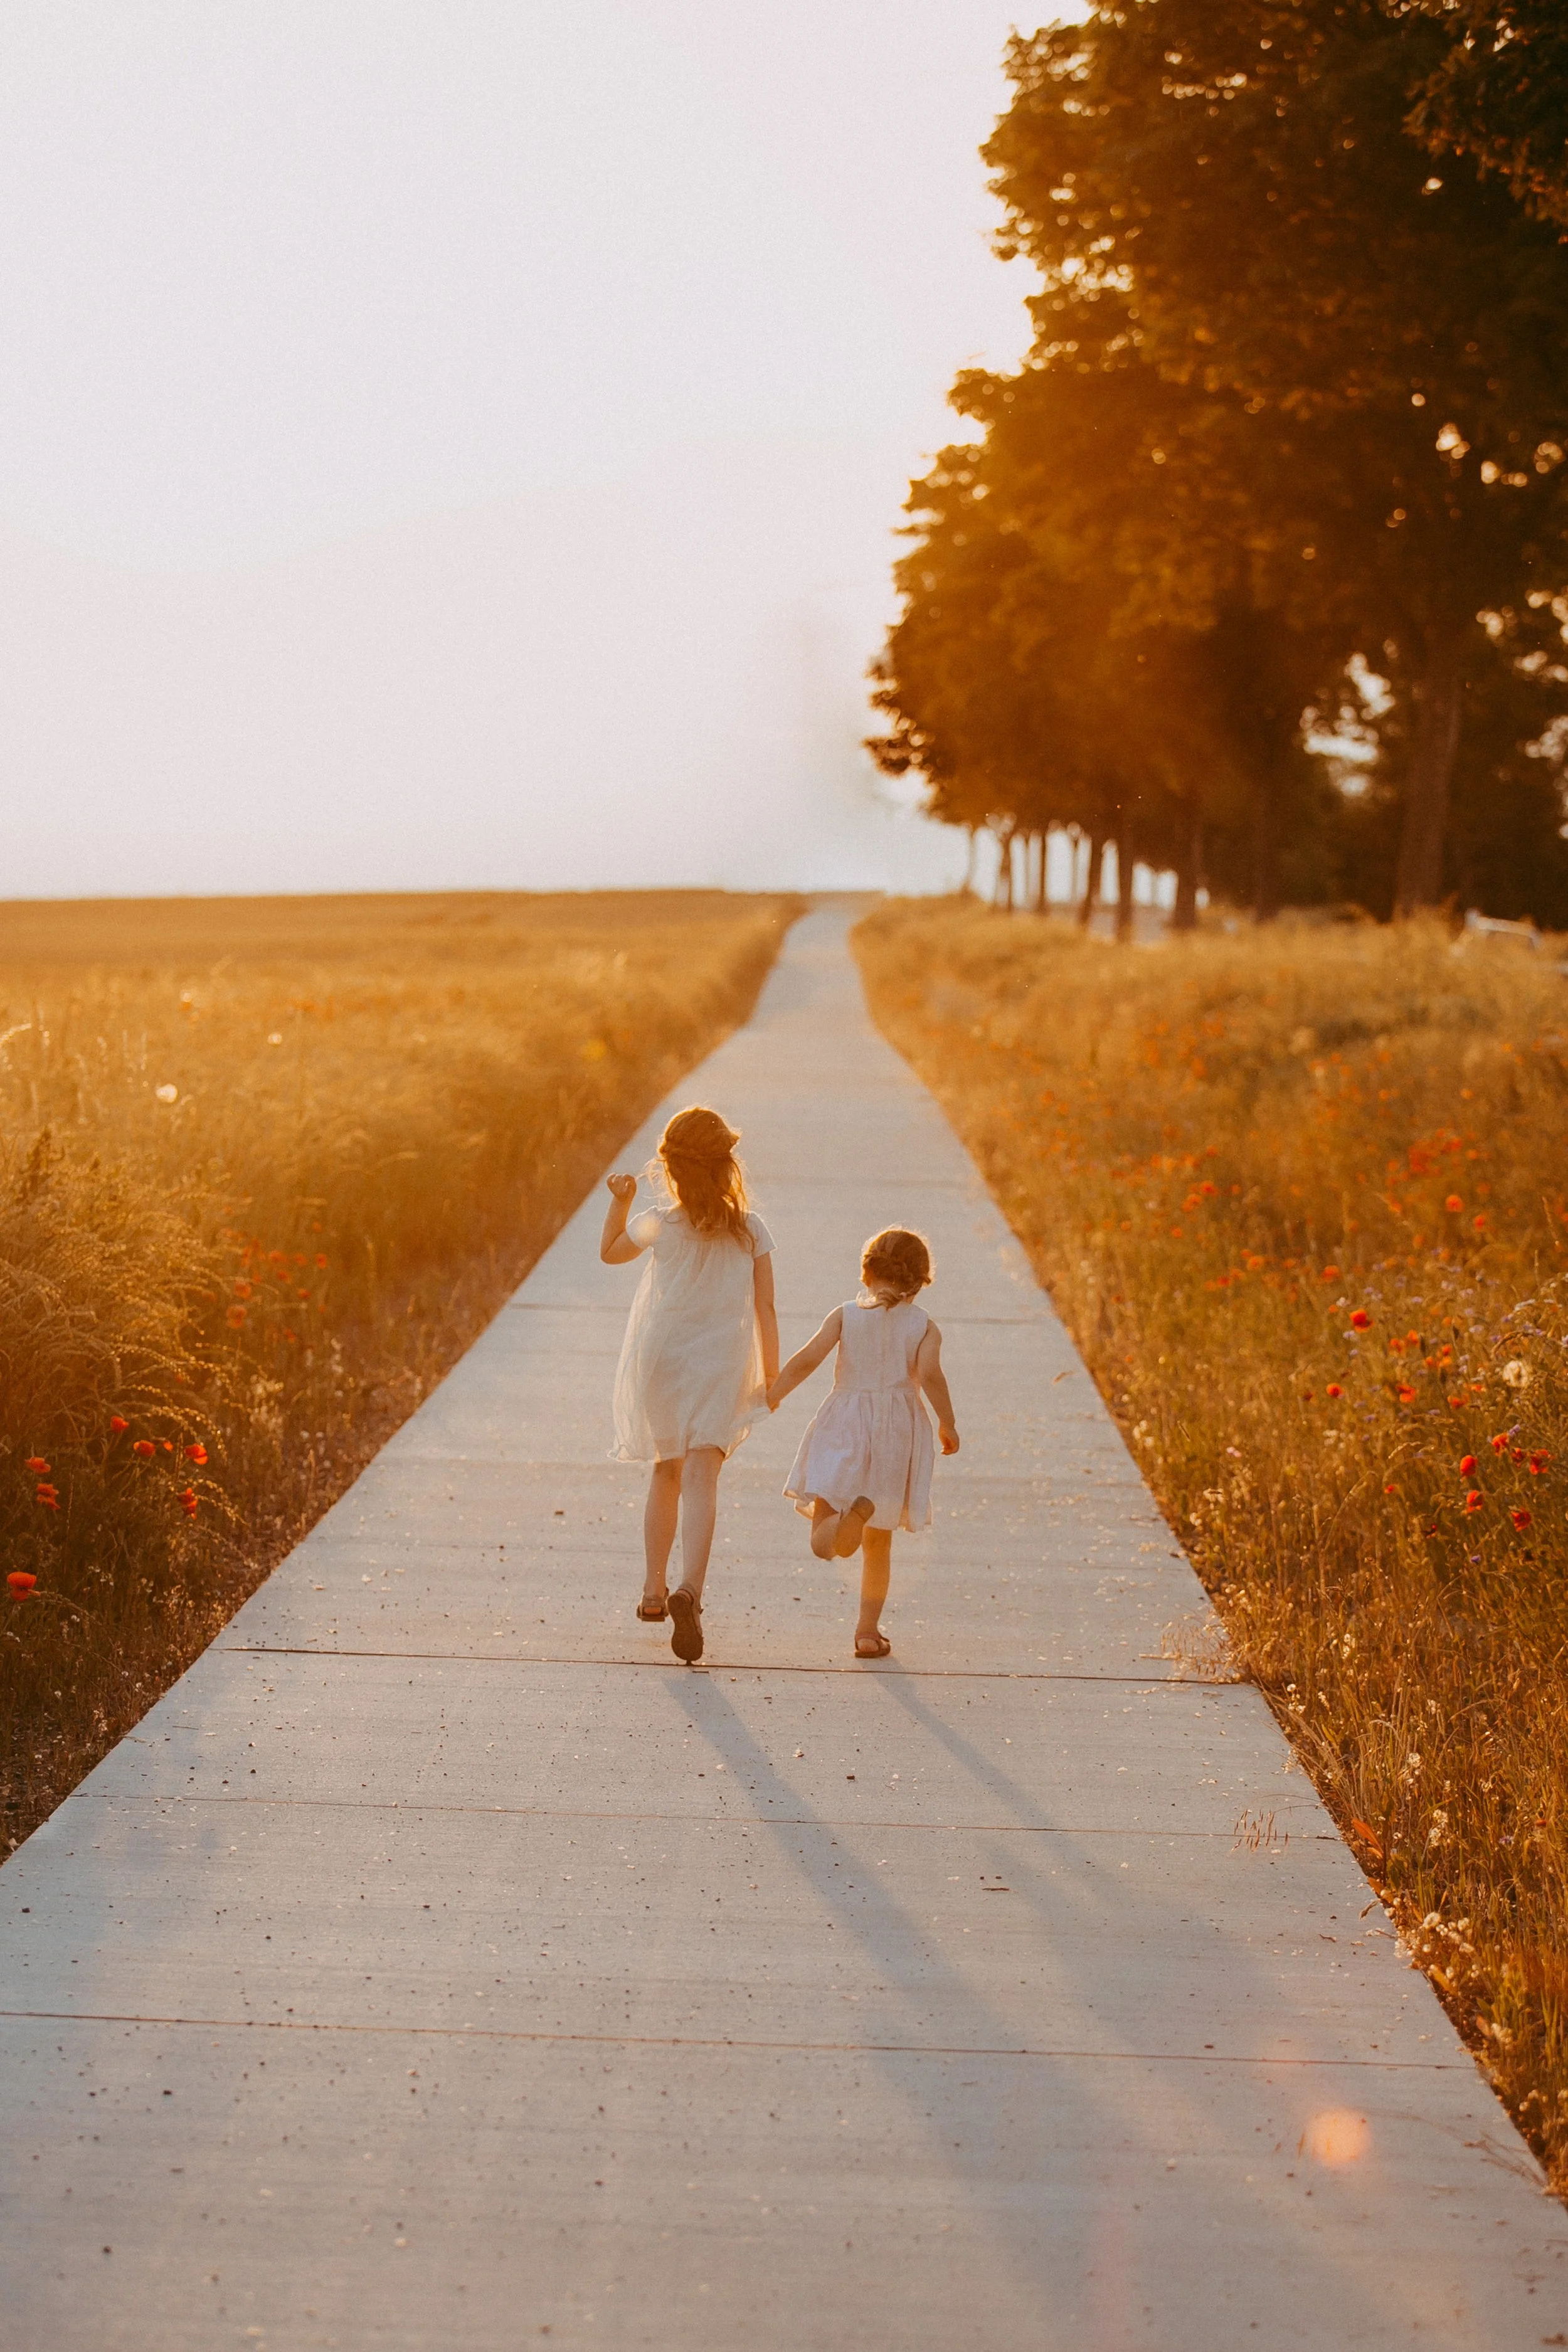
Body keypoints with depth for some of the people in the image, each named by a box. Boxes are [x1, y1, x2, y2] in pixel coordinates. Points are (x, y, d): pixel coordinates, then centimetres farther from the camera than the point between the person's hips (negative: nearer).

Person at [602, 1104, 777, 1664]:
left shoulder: (659, 1225, -7)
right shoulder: (753, 1231, -3)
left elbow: (609, 1253, 13)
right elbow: (765, 1310, -1)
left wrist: (619, 1202, 16)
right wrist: (771, 1374, 8)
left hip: (661, 1362, 1)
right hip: (722, 1367, -1)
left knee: (666, 1473, 20)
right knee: (701, 1478, -8)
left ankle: (654, 1590, 28)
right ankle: (689, 1589, -30)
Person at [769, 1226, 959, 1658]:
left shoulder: (845, 1314, 6)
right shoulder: (924, 1325, 3)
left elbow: (808, 1359, -4)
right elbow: (930, 1374, -13)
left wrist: (771, 1397, 5)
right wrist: (948, 1424, -1)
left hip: (846, 1419, -1)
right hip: (899, 1423, 1)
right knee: (879, 1542, 12)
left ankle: (828, 1515, -40)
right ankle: (869, 1628, 1)